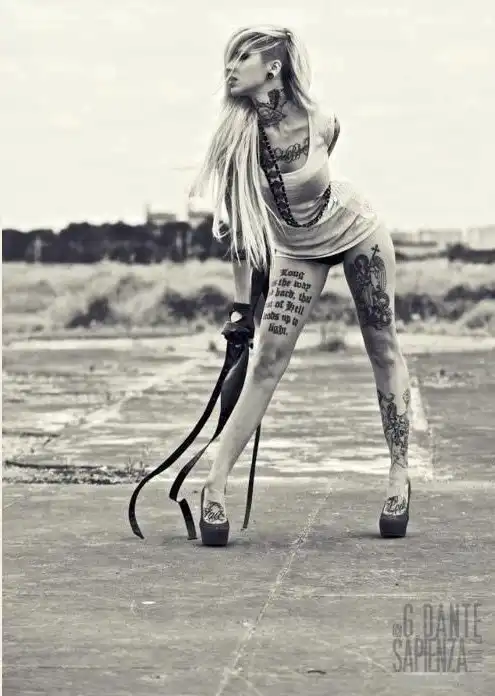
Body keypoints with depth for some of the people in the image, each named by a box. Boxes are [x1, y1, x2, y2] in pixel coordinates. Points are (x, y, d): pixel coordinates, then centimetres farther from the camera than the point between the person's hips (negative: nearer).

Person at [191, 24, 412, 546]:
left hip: (357, 233, 0)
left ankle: (399, 475, 13)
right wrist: (241, 301, -6)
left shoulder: (322, 124, -24)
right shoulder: (238, 138, -20)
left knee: (383, 351, 3)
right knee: (266, 364, -10)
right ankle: (215, 484, -13)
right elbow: (238, 223, -10)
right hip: (297, 251, 1)